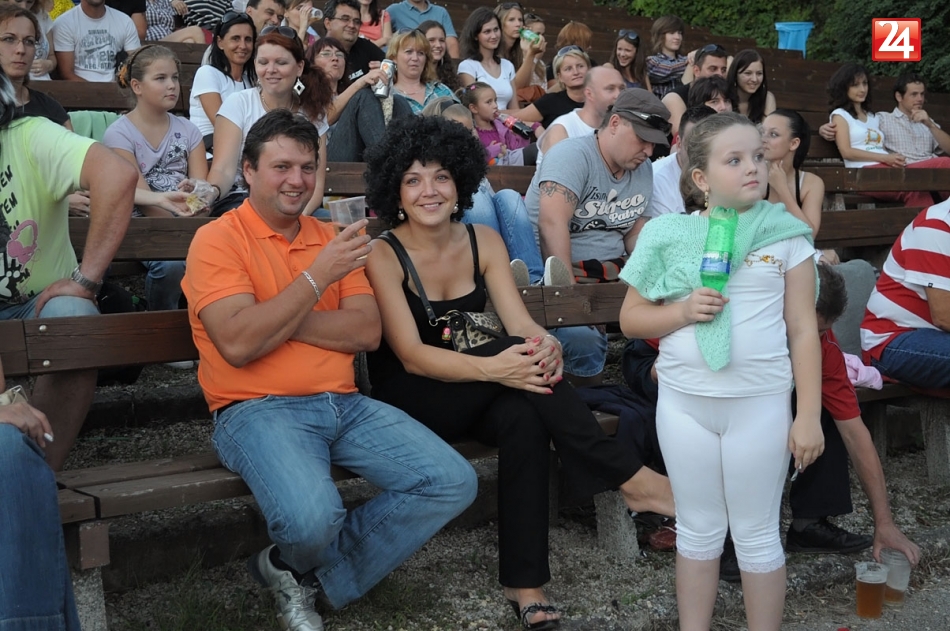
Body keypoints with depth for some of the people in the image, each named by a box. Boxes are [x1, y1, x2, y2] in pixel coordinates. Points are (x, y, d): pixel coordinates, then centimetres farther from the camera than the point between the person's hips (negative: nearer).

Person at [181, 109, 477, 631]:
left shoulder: (332, 239, 16)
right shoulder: (217, 240, -1)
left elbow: (367, 332, 3)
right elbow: (238, 344, -15)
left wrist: (275, 319, -9)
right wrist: (317, 277, -13)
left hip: (345, 406, 6)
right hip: (257, 410, -6)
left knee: (453, 483, -10)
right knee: (312, 516, -34)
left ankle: (310, 578, 2)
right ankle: (297, 571, 8)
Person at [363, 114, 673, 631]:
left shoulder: (483, 241, 4)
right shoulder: (383, 255, -10)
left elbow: (521, 322, -7)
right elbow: (411, 356, -20)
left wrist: (545, 345, -32)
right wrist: (493, 366, -37)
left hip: (472, 397, 4)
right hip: (408, 402, -4)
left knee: (524, 416, -32)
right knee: (514, 360, -30)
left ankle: (525, 585, -27)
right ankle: (630, 479, -25)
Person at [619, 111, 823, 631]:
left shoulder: (786, 234, -2)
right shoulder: (669, 235, 0)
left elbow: (803, 329, 0)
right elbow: (630, 318, 4)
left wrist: (809, 414, -4)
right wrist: (684, 310, -15)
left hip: (761, 403, -1)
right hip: (683, 402, 1)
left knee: (756, 535, 8)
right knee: (698, 529, 14)